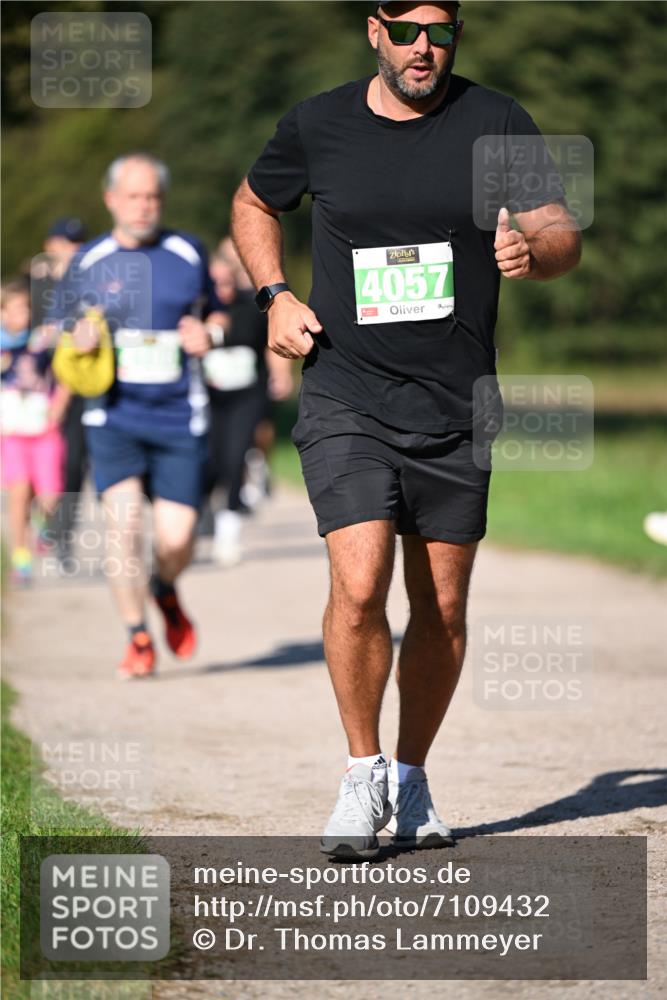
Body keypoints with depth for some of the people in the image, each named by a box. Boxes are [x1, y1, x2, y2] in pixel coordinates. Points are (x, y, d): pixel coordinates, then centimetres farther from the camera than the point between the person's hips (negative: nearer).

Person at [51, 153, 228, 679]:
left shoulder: (189, 254, 6)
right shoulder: (88, 262, 4)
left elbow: (216, 313, 20)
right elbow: (64, 333, 13)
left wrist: (210, 333, -3)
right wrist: (79, 339, -10)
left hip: (179, 417, 1)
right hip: (113, 414, 0)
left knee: (176, 538, -5)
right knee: (123, 521, -17)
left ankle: (166, 590, 33)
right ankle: (138, 637, 0)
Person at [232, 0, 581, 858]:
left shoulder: (497, 124, -1)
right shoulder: (315, 127, 1)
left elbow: (563, 237, -3)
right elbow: (253, 205, 20)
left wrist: (531, 251, -27)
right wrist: (276, 296, 4)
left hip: (456, 409, 1)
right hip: (345, 402, -1)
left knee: (442, 610, 6)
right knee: (359, 587, -17)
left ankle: (411, 780, 24)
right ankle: (363, 773, -1)